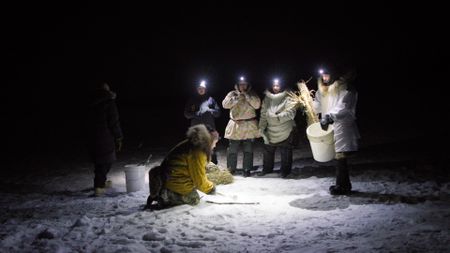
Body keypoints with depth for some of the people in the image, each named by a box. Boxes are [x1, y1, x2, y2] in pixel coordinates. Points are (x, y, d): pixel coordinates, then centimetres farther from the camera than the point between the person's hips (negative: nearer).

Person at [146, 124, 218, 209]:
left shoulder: (190, 144, 9)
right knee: (194, 199, 6)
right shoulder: (197, 153, -22)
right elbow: (200, 181, -16)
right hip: (178, 185, -10)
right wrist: (211, 188, 2)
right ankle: (166, 197, -11)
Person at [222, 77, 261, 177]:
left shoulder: (252, 94, 4)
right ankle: (231, 169, 16)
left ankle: (247, 169, 15)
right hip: (235, 125, 0)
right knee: (232, 149, 3)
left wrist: (246, 94, -15)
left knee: (248, 149, 4)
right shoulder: (232, 94, 6)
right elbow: (225, 104, -8)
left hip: (249, 126, 0)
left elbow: (257, 105, -13)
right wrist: (237, 98, -14)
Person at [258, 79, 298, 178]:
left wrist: (278, 117, -29)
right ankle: (267, 169, 31)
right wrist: (262, 127, 4)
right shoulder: (267, 99, 5)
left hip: (285, 131, -5)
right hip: (271, 131, 5)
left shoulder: (288, 98, -11)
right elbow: (263, 114, 8)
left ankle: (285, 170, 20)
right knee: (268, 150, 14)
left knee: (285, 152, 5)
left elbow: (290, 113, -22)